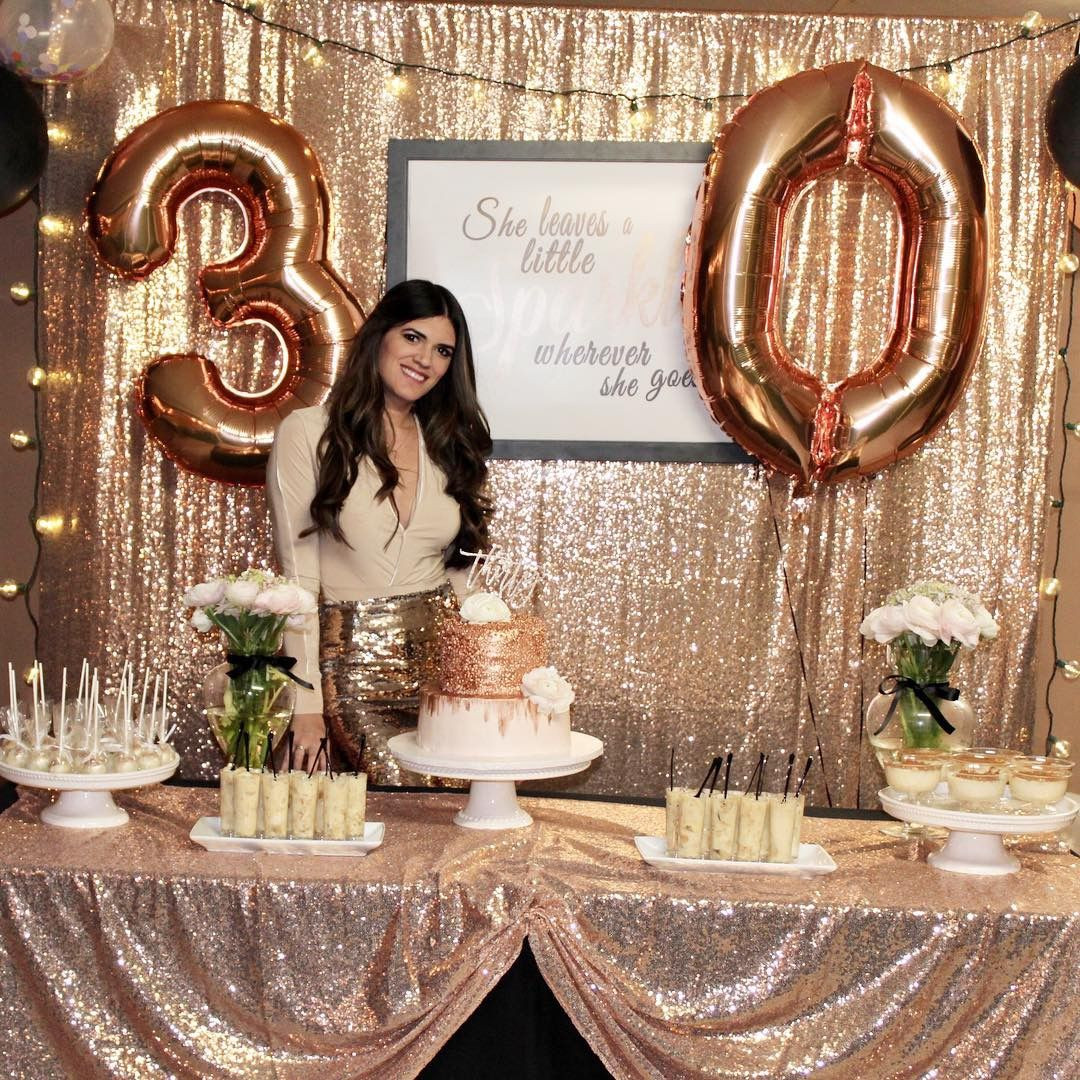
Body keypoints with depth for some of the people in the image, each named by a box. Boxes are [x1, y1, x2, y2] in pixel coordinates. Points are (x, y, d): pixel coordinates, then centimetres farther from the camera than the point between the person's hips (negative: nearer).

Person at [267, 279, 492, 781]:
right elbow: (297, 576, -4)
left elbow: (463, 570, 15)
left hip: (444, 660, 4)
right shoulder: (308, 433, -1)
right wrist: (307, 706, -10)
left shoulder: (449, 443, 14)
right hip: (356, 668, -4)